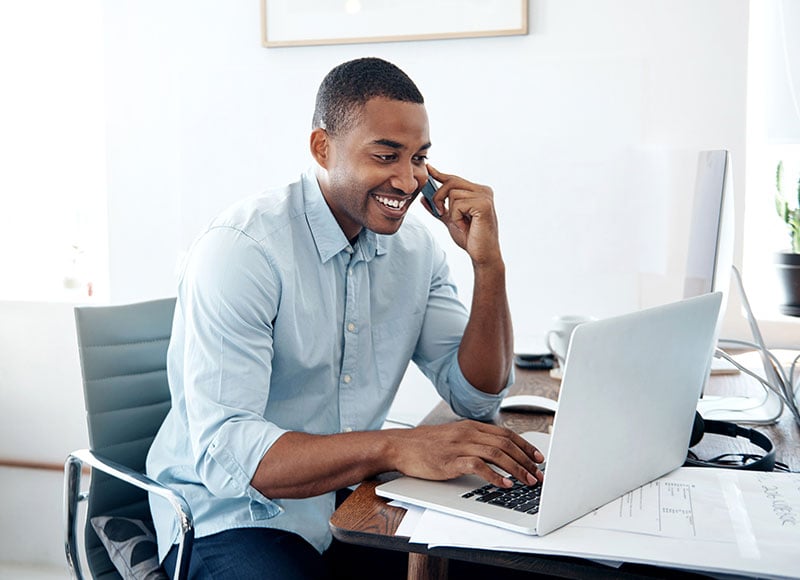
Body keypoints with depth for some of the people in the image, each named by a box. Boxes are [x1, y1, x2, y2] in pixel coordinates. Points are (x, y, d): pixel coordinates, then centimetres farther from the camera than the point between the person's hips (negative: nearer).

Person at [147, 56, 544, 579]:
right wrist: (396, 448, -40)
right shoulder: (240, 250, -19)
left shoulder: (416, 246, 2)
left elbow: (478, 398, 1)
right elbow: (224, 453, -28)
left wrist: (489, 264, -11)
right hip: (234, 515, -5)